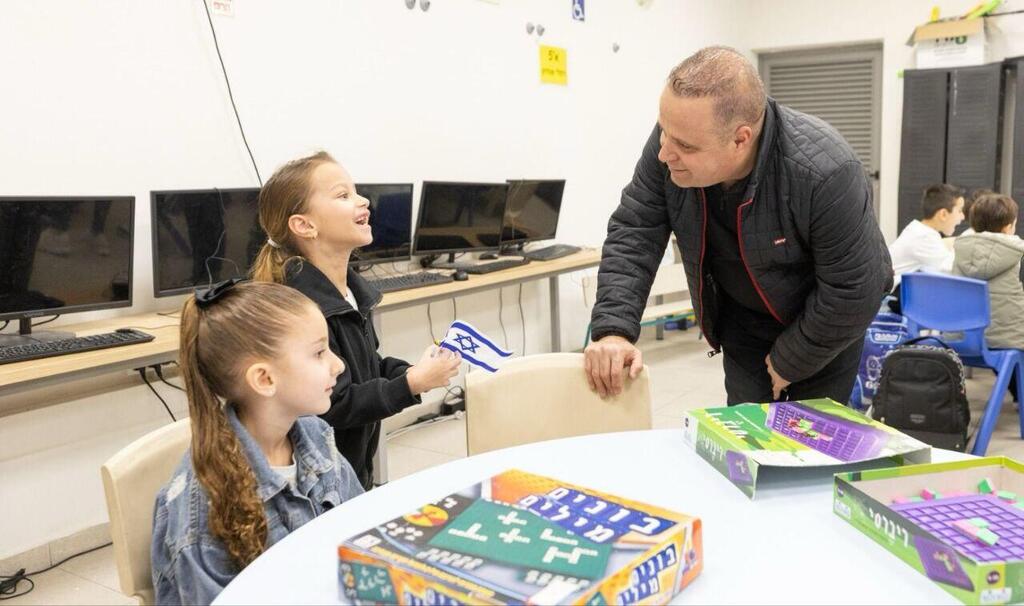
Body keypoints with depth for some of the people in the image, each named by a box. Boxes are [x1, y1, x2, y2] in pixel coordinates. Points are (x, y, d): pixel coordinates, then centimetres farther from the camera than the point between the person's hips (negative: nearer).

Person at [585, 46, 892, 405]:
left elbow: (852, 292, -25)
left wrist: (790, 362, -15)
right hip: (742, 320, 3)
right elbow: (633, 233, -18)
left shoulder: (826, 173, -36)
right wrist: (614, 330, -30)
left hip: (824, 326, -3)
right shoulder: (676, 135, -24)